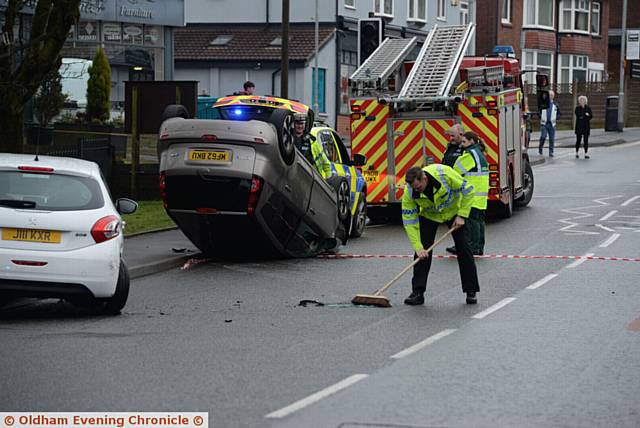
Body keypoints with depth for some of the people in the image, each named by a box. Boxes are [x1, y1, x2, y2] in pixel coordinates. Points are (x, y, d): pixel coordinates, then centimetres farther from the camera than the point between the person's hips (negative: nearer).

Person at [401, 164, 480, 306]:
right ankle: (417, 292, -5)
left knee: (463, 248, -3)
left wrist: (462, 216, -24)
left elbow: (467, 190, -23)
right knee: (422, 251, -10)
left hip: (454, 210, -1)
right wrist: (418, 247, -30)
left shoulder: (444, 173, -38)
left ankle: (471, 291, 5)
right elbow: (409, 220, -23)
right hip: (429, 215, 1)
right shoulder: (409, 191, -30)